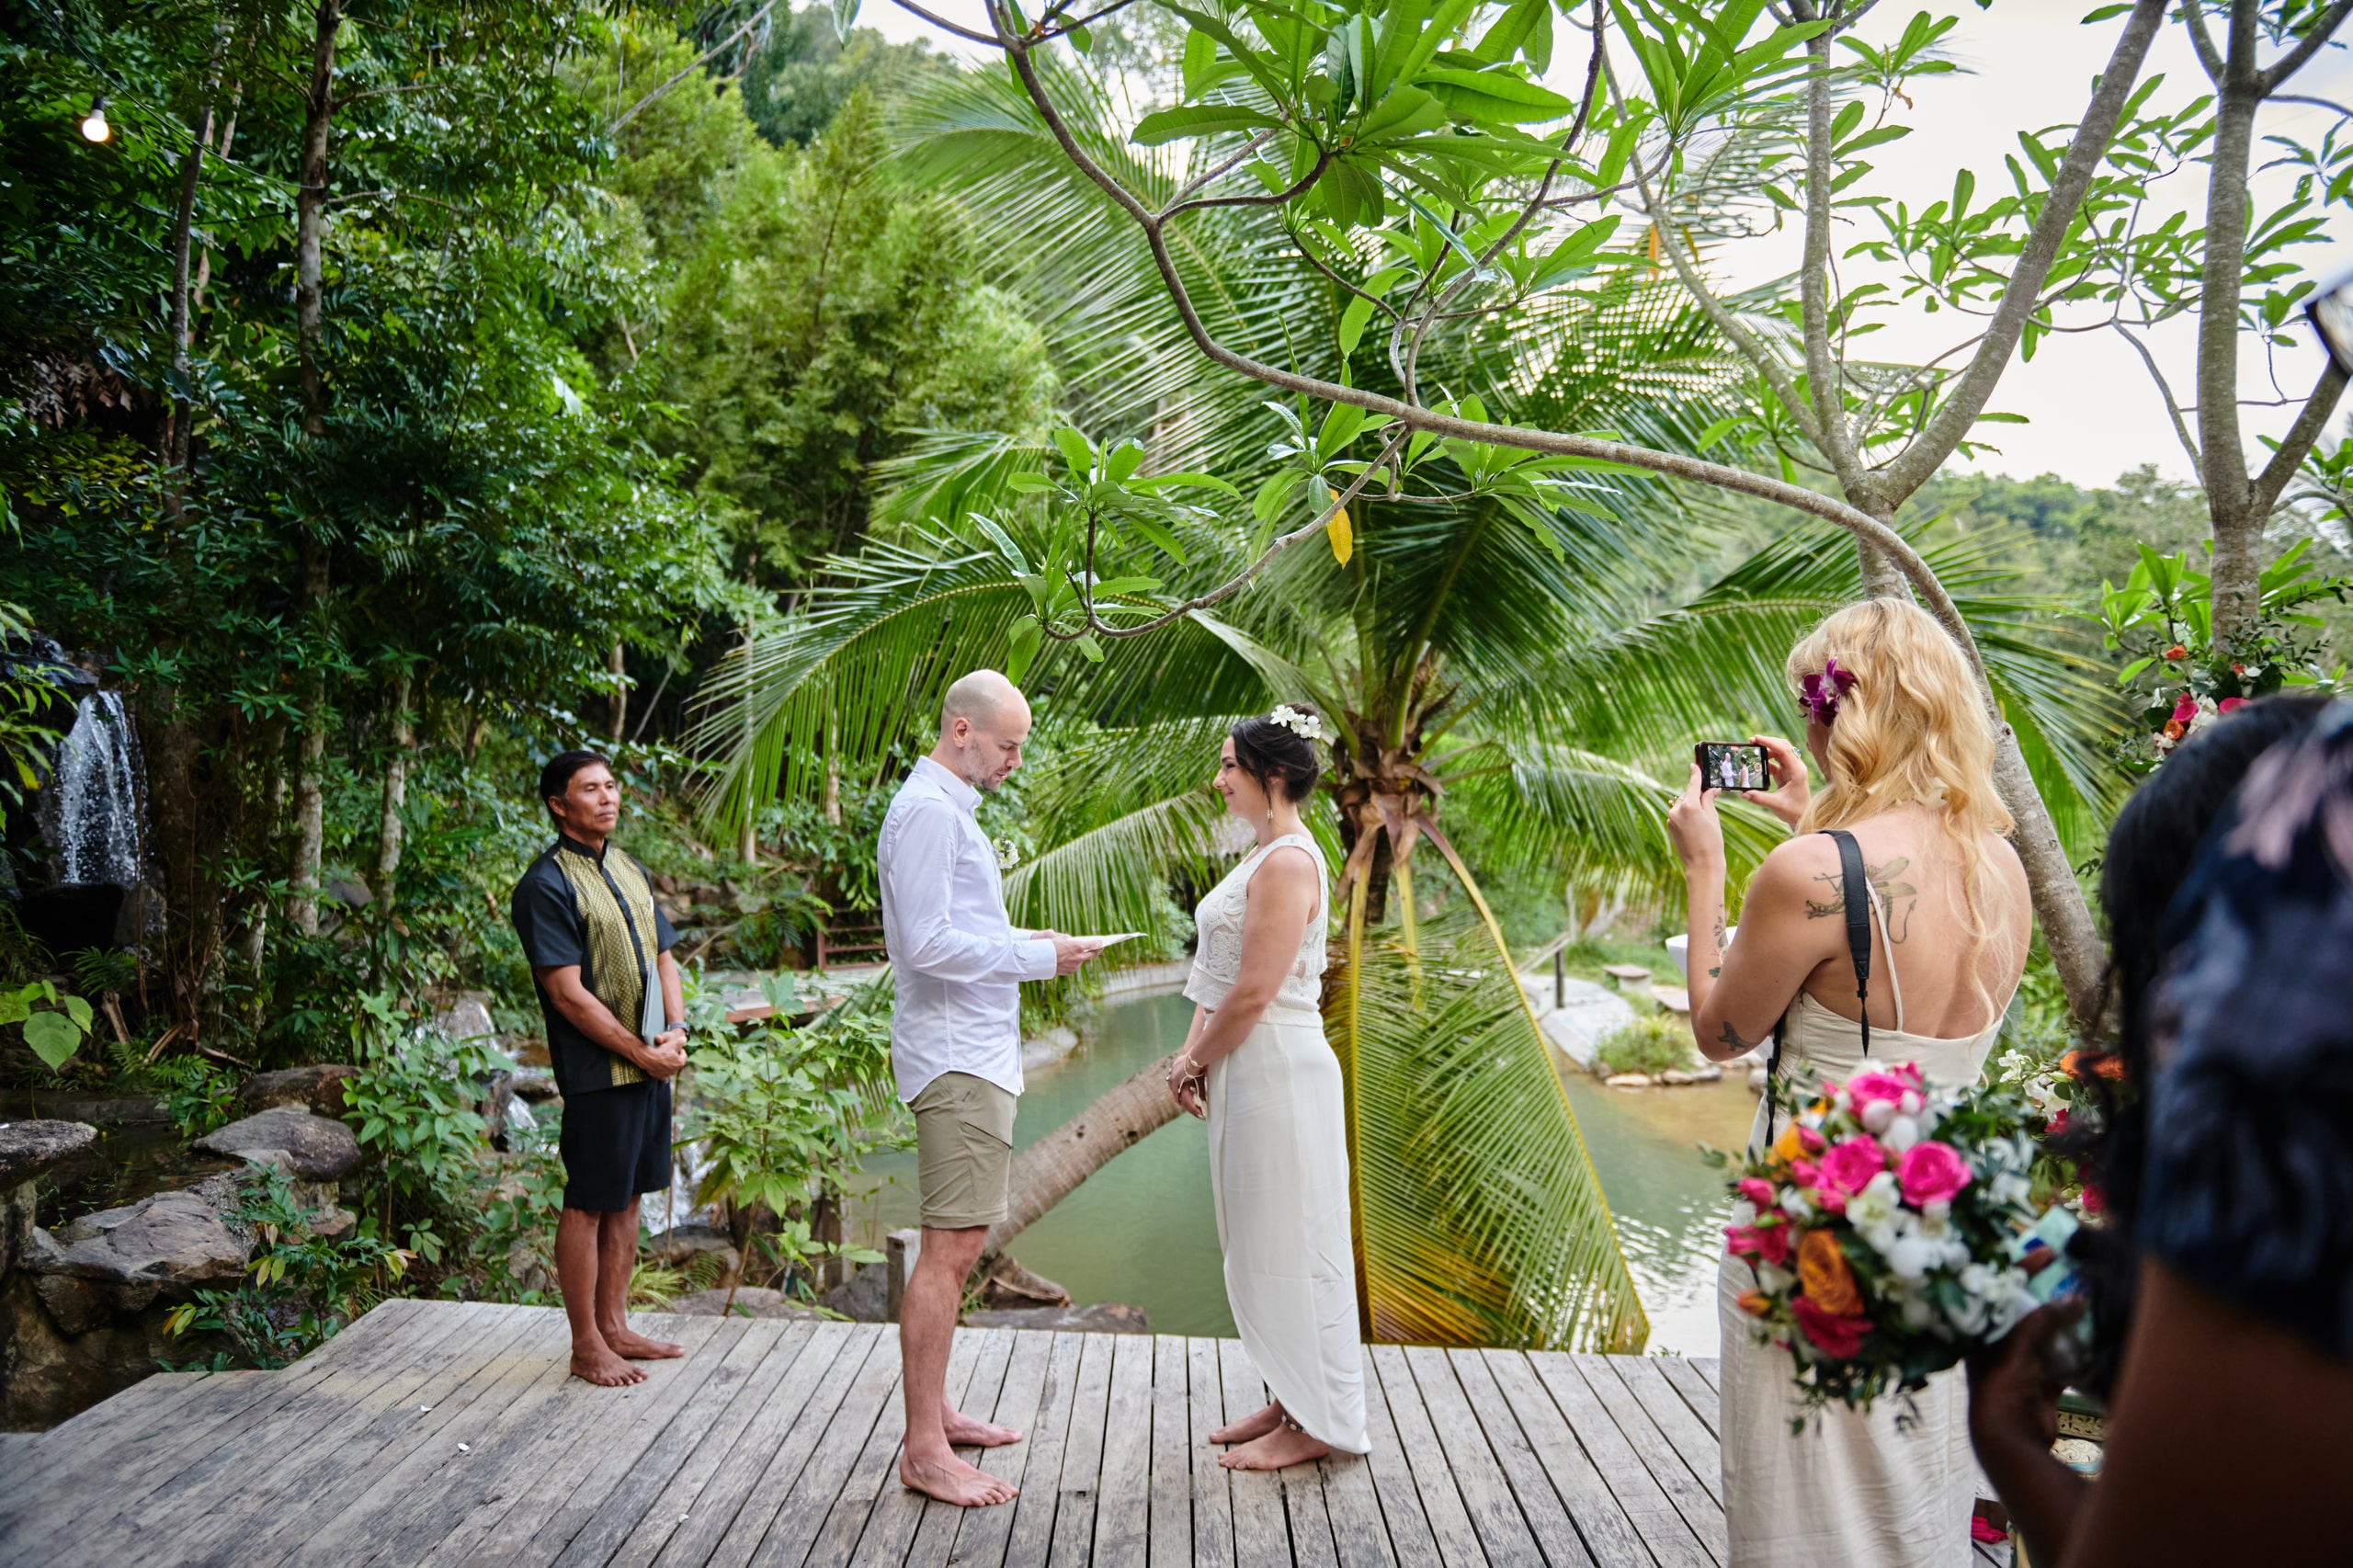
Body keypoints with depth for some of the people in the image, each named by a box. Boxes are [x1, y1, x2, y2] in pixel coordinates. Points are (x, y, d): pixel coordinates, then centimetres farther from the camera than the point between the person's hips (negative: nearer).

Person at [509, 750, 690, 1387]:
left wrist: (676, 1030, -1)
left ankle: (614, 1327, 25)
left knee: (626, 1198, 14)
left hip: (653, 1064, 8)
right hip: (596, 1071, -8)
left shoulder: (630, 872, 14)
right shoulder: (547, 885, -12)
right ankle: (586, 1346, 12)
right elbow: (568, 994, -17)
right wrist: (640, 1052, -15)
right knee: (588, 1205, 2)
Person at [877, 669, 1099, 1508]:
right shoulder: (928, 810, -14)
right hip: (957, 1057, -11)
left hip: (974, 1052, 11)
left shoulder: (947, 807, 19)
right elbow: (928, 945, -21)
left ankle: (935, 1414, 25)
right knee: (951, 1248, -8)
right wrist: (1038, 956, -15)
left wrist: (1020, 940, 11)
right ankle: (924, 1450, -1)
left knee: (955, 1245, 15)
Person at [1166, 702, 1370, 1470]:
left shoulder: (1289, 863, -18)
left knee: (1290, 1245, 1)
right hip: (1247, 1070, 10)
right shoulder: (1263, 856, 14)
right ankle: (1288, 1401, 29)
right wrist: (1194, 1054, 4)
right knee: (1262, 1246, 17)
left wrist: (1195, 1062, -8)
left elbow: (1255, 992, -21)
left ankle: (1318, 1423, 14)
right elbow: (1219, 976, 15)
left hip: (1279, 1070, -10)